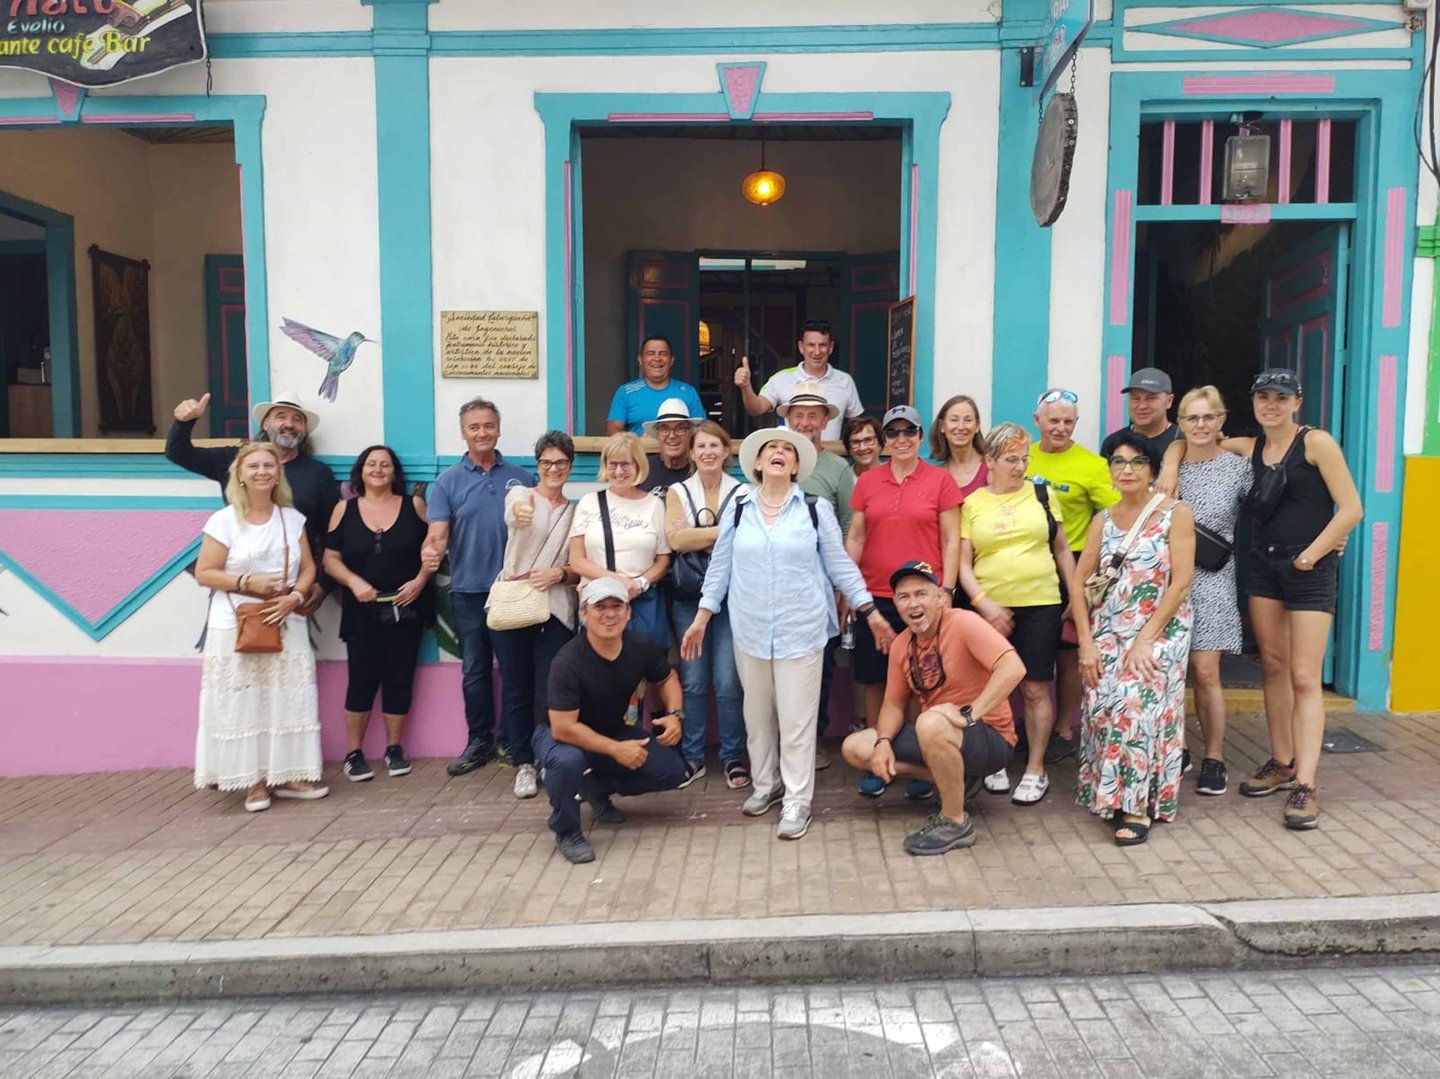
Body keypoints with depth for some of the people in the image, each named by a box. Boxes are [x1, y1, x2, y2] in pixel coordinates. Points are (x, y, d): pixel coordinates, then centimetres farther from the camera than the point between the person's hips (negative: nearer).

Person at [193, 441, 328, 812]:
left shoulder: (292, 518, 7)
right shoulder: (224, 521, -4)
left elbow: (308, 568, 8)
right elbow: (203, 573, -5)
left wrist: (294, 596, -11)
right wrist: (246, 582, -18)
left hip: (286, 625, 3)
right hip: (236, 628, -3)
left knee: (288, 700, 5)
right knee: (244, 704, -1)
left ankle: (288, 774, 14)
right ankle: (254, 780, 7)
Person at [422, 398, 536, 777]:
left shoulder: (520, 478, 4)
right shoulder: (448, 481, 1)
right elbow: (438, 534, -7)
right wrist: (430, 552, -29)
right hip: (468, 591, 0)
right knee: (475, 670, 9)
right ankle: (479, 742, 20)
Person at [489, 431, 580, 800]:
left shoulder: (576, 512, 10)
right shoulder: (520, 494, 0)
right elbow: (513, 511, -27)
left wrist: (560, 573, -13)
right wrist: (520, 512, -51)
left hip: (556, 610, 2)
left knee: (550, 691, -1)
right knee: (516, 688, 4)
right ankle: (524, 764, 16)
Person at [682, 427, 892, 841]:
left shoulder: (816, 509, -1)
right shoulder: (738, 509, 5)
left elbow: (840, 564, 3)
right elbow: (720, 567, 9)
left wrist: (871, 612, 0)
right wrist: (701, 618, 8)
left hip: (801, 628, -2)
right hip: (750, 628, 3)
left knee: (796, 716, -2)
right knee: (757, 713, 13)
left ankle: (797, 801, 7)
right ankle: (766, 784, 30)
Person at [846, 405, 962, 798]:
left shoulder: (940, 480, 1)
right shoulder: (867, 482, 7)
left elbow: (951, 540, 1)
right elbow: (855, 538, 11)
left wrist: (947, 590, -5)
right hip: (874, 596, 2)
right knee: (874, 680, 7)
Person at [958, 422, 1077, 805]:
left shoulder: (1043, 495, 6)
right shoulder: (972, 504, 4)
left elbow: (1062, 548, 13)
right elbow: (963, 563, 1)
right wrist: (985, 603, -11)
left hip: (1040, 605, 0)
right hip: (989, 608, 0)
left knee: (1035, 689, 1)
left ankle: (1036, 770, 14)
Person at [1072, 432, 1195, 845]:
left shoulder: (1175, 514, -3)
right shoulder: (1103, 521, 10)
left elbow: (1181, 583, -10)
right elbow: (1078, 583, 7)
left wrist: (1146, 639, -15)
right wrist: (1086, 642, -4)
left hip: (1159, 630, -4)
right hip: (1107, 631, 4)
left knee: (1135, 705, -20)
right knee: (1101, 707, -7)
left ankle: (1140, 806, -11)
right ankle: (1108, 796, 12)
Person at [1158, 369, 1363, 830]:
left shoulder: (1316, 442, -7)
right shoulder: (1249, 447, 8)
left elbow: (1351, 509, -10)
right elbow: (1183, 442, 18)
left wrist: (1311, 554, -14)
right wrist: (1169, 468, -2)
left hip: (1310, 570, -6)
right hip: (1263, 566, 6)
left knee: (1303, 677, -7)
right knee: (1273, 665, 12)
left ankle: (1304, 784, -5)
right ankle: (1282, 762, 24)